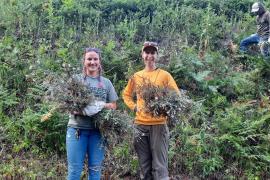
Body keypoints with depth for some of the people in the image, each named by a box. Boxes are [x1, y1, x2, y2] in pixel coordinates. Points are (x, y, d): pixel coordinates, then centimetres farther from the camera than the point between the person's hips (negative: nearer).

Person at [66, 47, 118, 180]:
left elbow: (113, 105, 12)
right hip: (77, 128, -2)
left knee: (95, 169, 9)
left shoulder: (106, 82, 11)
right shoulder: (76, 79, 5)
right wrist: (81, 110, -20)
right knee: (74, 169, 1)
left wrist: (102, 105, -11)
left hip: (98, 129, 2)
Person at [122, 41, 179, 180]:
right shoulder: (136, 76, 10)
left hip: (159, 124, -3)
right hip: (140, 124, 3)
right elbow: (126, 94, 22)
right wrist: (134, 106, 5)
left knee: (159, 165, -3)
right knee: (144, 165, 12)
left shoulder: (164, 75, 1)